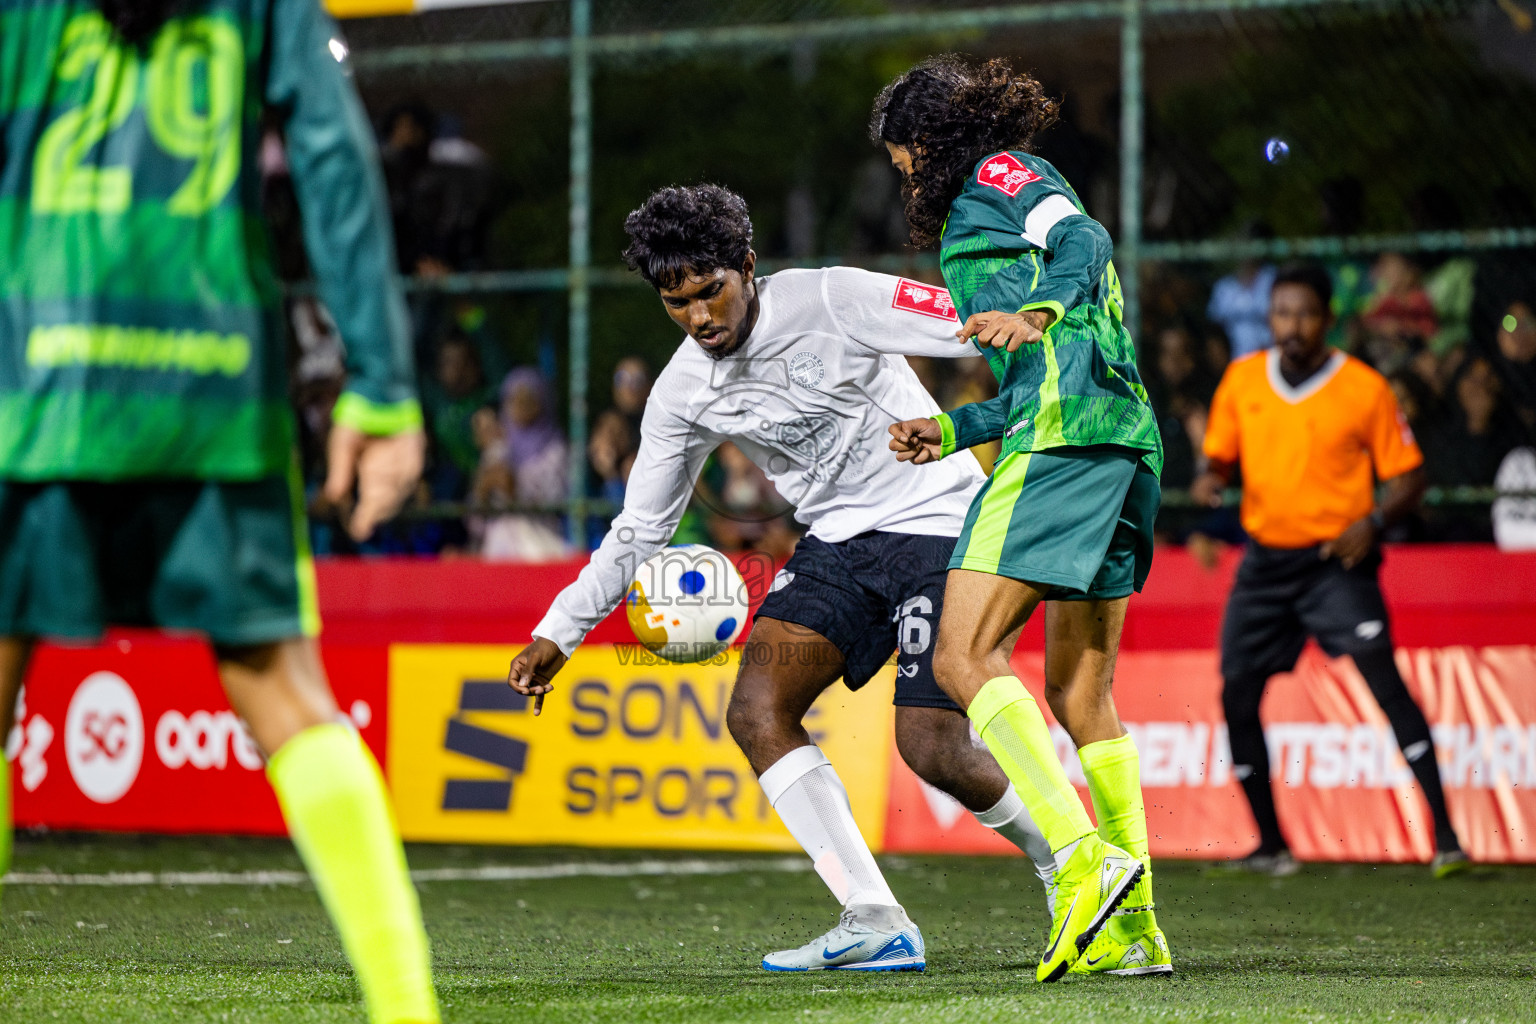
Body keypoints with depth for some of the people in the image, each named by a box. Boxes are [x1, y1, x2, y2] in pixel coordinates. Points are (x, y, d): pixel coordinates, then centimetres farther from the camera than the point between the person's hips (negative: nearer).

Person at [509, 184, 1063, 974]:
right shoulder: (683, 392, 1)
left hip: (938, 519, -6)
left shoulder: (830, 301, -15)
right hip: (837, 543, 6)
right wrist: (557, 634, 1)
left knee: (932, 749, -16)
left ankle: (1066, 861, 13)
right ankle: (874, 923, -13)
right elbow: (639, 530, 9)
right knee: (756, 712, -13)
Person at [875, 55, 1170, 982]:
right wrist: (954, 430, 38)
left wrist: (1038, 313, -33)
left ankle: (1086, 861, -28)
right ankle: (1133, 931, 11)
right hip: (1122, 436, 10)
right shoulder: (1015, 197, 31)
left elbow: (1083, 238, -16)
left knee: (964, 656, -15)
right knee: (1080, 692, 11)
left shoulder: (997, 174, 5)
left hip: (1066, 433, -10)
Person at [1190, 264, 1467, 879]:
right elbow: (1221, 453, 16)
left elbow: (1408, 477, -2)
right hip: (1264, 560, 5)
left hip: (1336, 558, -5)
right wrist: (1210, 480, -8)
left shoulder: (1364, 388, -7)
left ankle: (1444, 834, -22)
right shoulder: (1241, 379, 4)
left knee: (1381, 674, -21)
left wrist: (1373, 522, -20)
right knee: (1237, 695, 3)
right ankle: (1272, 847, 19)